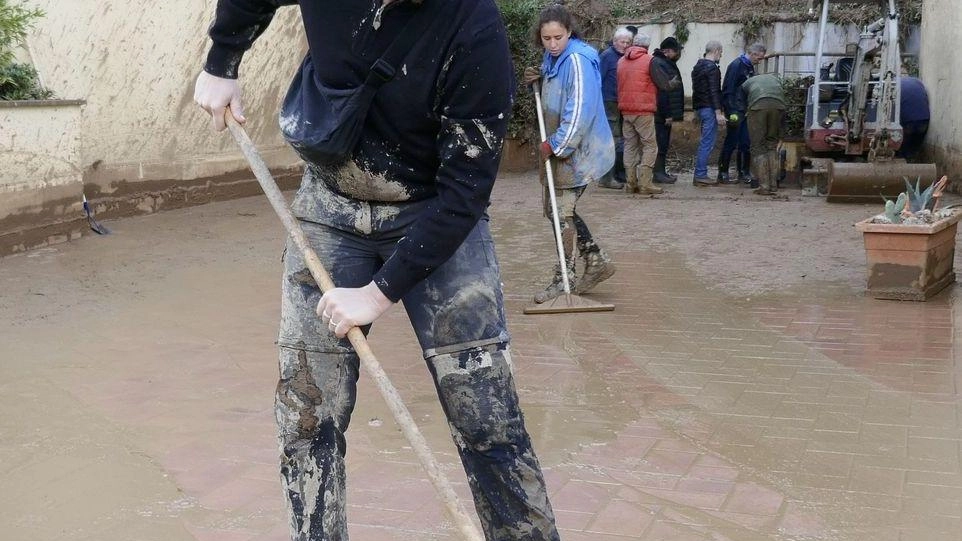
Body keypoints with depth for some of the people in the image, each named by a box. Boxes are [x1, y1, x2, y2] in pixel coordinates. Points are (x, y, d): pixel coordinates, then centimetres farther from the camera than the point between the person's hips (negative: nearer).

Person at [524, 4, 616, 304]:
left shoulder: (577, 59, -20)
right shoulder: (552, 58, 9)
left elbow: (579, 112, -25)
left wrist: (555, 145, -20)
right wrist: (537, 79, 5)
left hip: (577, 149, -10)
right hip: (559, 147, 10)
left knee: (562, 212, -3)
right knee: (556, 208, 14)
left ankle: (564, 278, 10)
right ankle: (597, 262, 24)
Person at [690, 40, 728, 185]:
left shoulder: (698, 66, 17)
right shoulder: (712, 68, -12)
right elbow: (714, 91, -19)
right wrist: (719, 112, -20)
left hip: (699, 107, 10)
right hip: (709, 108, -10)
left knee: (704, 143, 14)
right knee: (707, 143, -7)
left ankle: (699, 174, 14)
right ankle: (701, 175, -7)